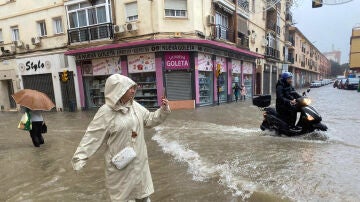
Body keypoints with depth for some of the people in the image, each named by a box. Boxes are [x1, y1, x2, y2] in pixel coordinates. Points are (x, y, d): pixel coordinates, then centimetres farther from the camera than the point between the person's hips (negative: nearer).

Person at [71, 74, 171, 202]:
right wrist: (80, 157, -14)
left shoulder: (135, 106, -2)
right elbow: (93, 136, -15)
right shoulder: (106, 112, -18)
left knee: (142, 192, 23)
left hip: (138, 159, 5)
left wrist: (163, 110, -6)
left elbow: (149, 120, 6)